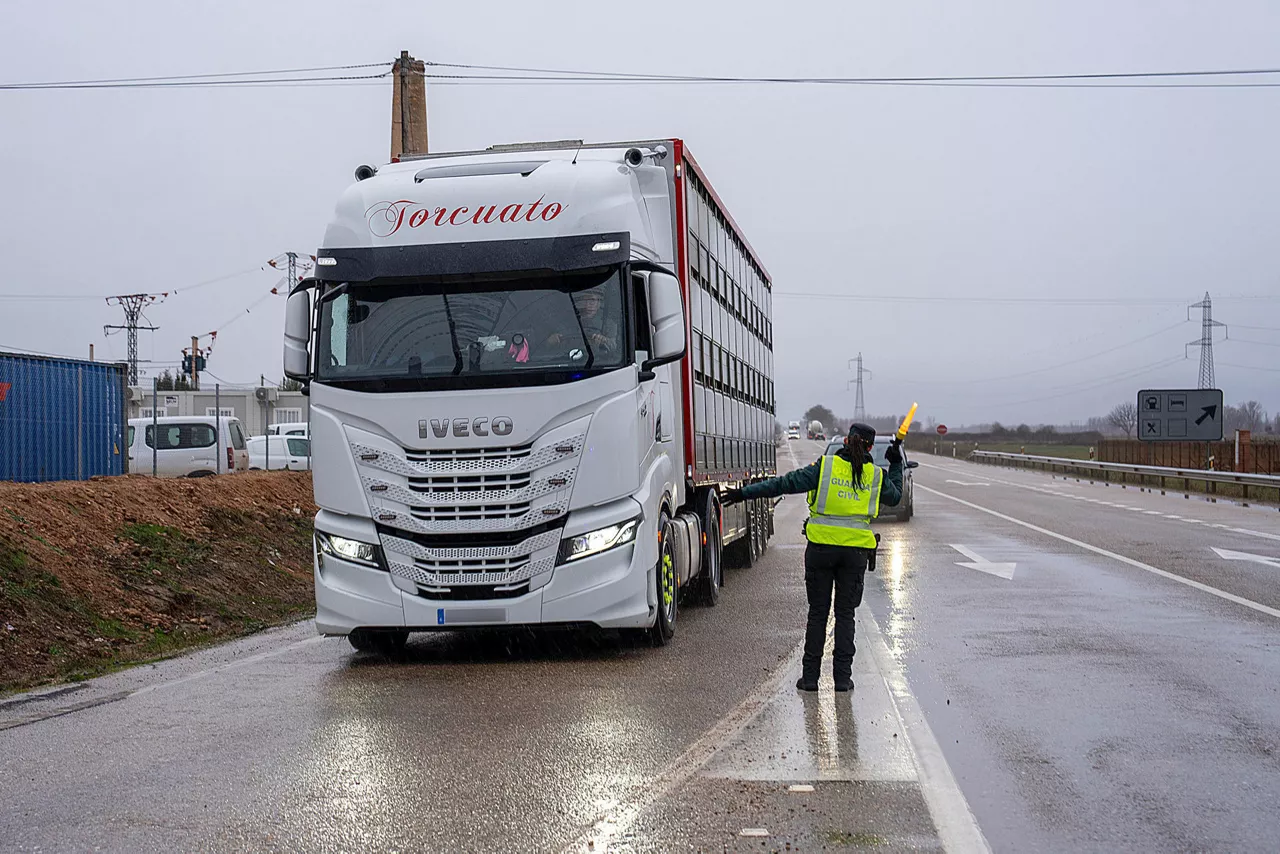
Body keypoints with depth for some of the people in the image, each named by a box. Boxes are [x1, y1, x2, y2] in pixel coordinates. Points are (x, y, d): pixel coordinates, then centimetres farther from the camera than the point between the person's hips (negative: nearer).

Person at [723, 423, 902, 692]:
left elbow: (786, 483, -6)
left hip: (821, 547, -1)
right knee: (845, 614, 10)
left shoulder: (825, 466, -3)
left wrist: (745, 493, -3)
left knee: (817, 612, 7)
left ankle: (810, 676, 8)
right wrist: (896, 465, 34)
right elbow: (895, 496, 23)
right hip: (856, 550, 1)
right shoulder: (876, 476, 3)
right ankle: (842, 676, 7)